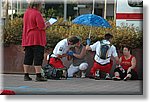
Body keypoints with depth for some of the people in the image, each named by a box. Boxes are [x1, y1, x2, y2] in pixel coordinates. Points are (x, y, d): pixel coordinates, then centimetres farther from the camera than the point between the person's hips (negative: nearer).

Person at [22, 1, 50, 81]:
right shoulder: (37, 13, -13)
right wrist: (47, 25, 3)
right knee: (38, 57, -6)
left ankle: (26, 75, 11)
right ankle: (38, 76, -9)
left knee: (28, 57, 10)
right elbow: (41, 27, -18)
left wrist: (44, 25, 17)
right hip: (37, 39, -8)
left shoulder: (26, 12, 12)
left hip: (27, 39, 8)